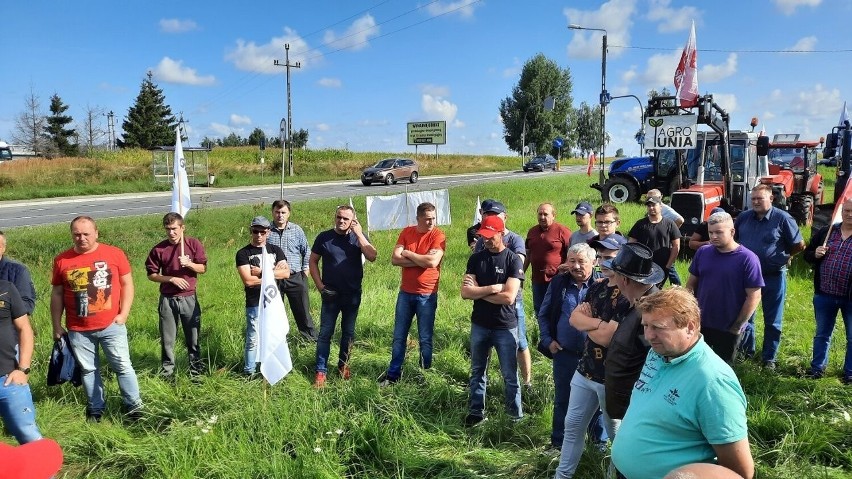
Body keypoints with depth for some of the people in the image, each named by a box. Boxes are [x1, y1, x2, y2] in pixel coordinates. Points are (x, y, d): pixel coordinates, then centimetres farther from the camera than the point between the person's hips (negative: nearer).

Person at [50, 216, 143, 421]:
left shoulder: (114, 254, -5)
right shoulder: (62, 260, 0)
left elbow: (127, 284, 0)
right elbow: (57, 294, 7)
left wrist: (123, 314, -6)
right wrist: (57, 326, 8)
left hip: (111, 325, -2)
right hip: (78, 330, 2)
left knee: (122, 366, 4)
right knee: (88, 370, 14)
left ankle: (133, 405, 17)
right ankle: (96, 408, 29)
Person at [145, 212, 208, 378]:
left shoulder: (194, 244, -4)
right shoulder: (158, 249, -4)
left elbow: (203, 268, -1)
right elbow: (151, 274, 0)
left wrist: (188, 263, -19)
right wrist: (172, 279, -13)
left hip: (189, 298, 0)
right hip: (167, 299, 0)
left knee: (193, 336, 9)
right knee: (167, 338, 9)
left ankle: (196, 369, 23)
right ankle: (167, 372, 23)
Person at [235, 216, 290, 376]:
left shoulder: (275, 250, 8)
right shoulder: (243, 253, -3)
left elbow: (286, 273, -6)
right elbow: (248, 280, -14)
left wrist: (262, 272, -13)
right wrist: (273, 273, -9)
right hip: (255, 304, -3)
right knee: (253, 339, 0)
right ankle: (249, 372, 15)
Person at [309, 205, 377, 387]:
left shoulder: (358, 237, -1)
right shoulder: (324, 237, -3)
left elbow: (372, 257, -16)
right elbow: (313, 262, 2)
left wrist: (359, 234, -18)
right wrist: (320, 286, -6)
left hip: (353, 295, 2)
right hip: (331, 294, -1)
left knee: (348, 332, 13)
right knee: (325, 333, -1)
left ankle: (344, 364, 29)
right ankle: (321, 371, 6)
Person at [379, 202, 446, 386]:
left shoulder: (438, 236, -9)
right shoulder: (407, 232, 2)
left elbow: (432, 261, -23)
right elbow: (395, 259, -6)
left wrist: (408, 253, -10)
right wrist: (421, 261, -16)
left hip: (427, 295, -4)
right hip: (405, 293, 4)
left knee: (425, 339, 6)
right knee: (399, 336, 13)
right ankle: (393, 373, 26)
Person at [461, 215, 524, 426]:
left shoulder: (513, 260, -11)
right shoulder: (476, 259, 1)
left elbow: (508, 297, -20)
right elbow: (465, 292, -9)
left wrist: (478, 291, -12)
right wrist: (493, 288, -17)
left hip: (505, 328, -4)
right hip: (479, 325, 4)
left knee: (510, 376, 6)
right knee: (477, 372, 17)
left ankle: (516, 416, 21)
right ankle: (476, 412, 31)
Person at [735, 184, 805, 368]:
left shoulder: (782, 218, -11)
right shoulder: (743, 217, 1)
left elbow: (799, 245, -5)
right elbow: (732, 238, 16)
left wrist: (782, 256, 4)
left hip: (773, 277, -3)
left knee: (772, 320, 8)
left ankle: (769, 357, 21)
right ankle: (746, 350, 32)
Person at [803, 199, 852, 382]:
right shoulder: (825, 232, 3)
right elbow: (807, 255, 10)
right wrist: (815, 254, -12)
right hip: (824, 295, 3)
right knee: (822, 334, 17)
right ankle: (818, 367, 31)